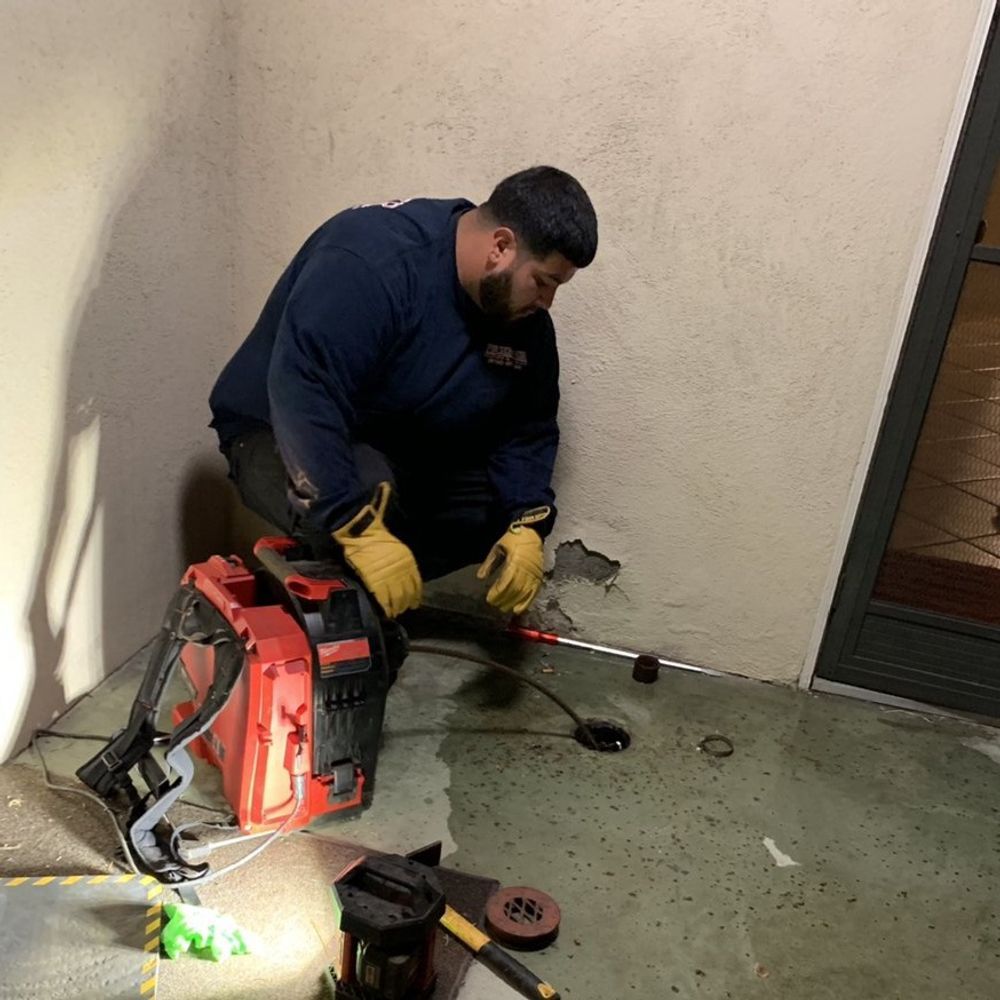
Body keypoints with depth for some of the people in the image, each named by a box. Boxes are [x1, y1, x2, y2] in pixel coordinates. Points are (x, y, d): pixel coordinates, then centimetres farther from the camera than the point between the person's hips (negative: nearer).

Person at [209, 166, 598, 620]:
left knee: (509, 507, -5)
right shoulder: (373, 256, -31)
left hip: (401, 455, 8)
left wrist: (526, 528, -19)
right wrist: (361, 532, -44)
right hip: (282, 436, -7)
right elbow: (301, 394, -40)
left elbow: (527, 429, -2)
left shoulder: (525, 318, -7)